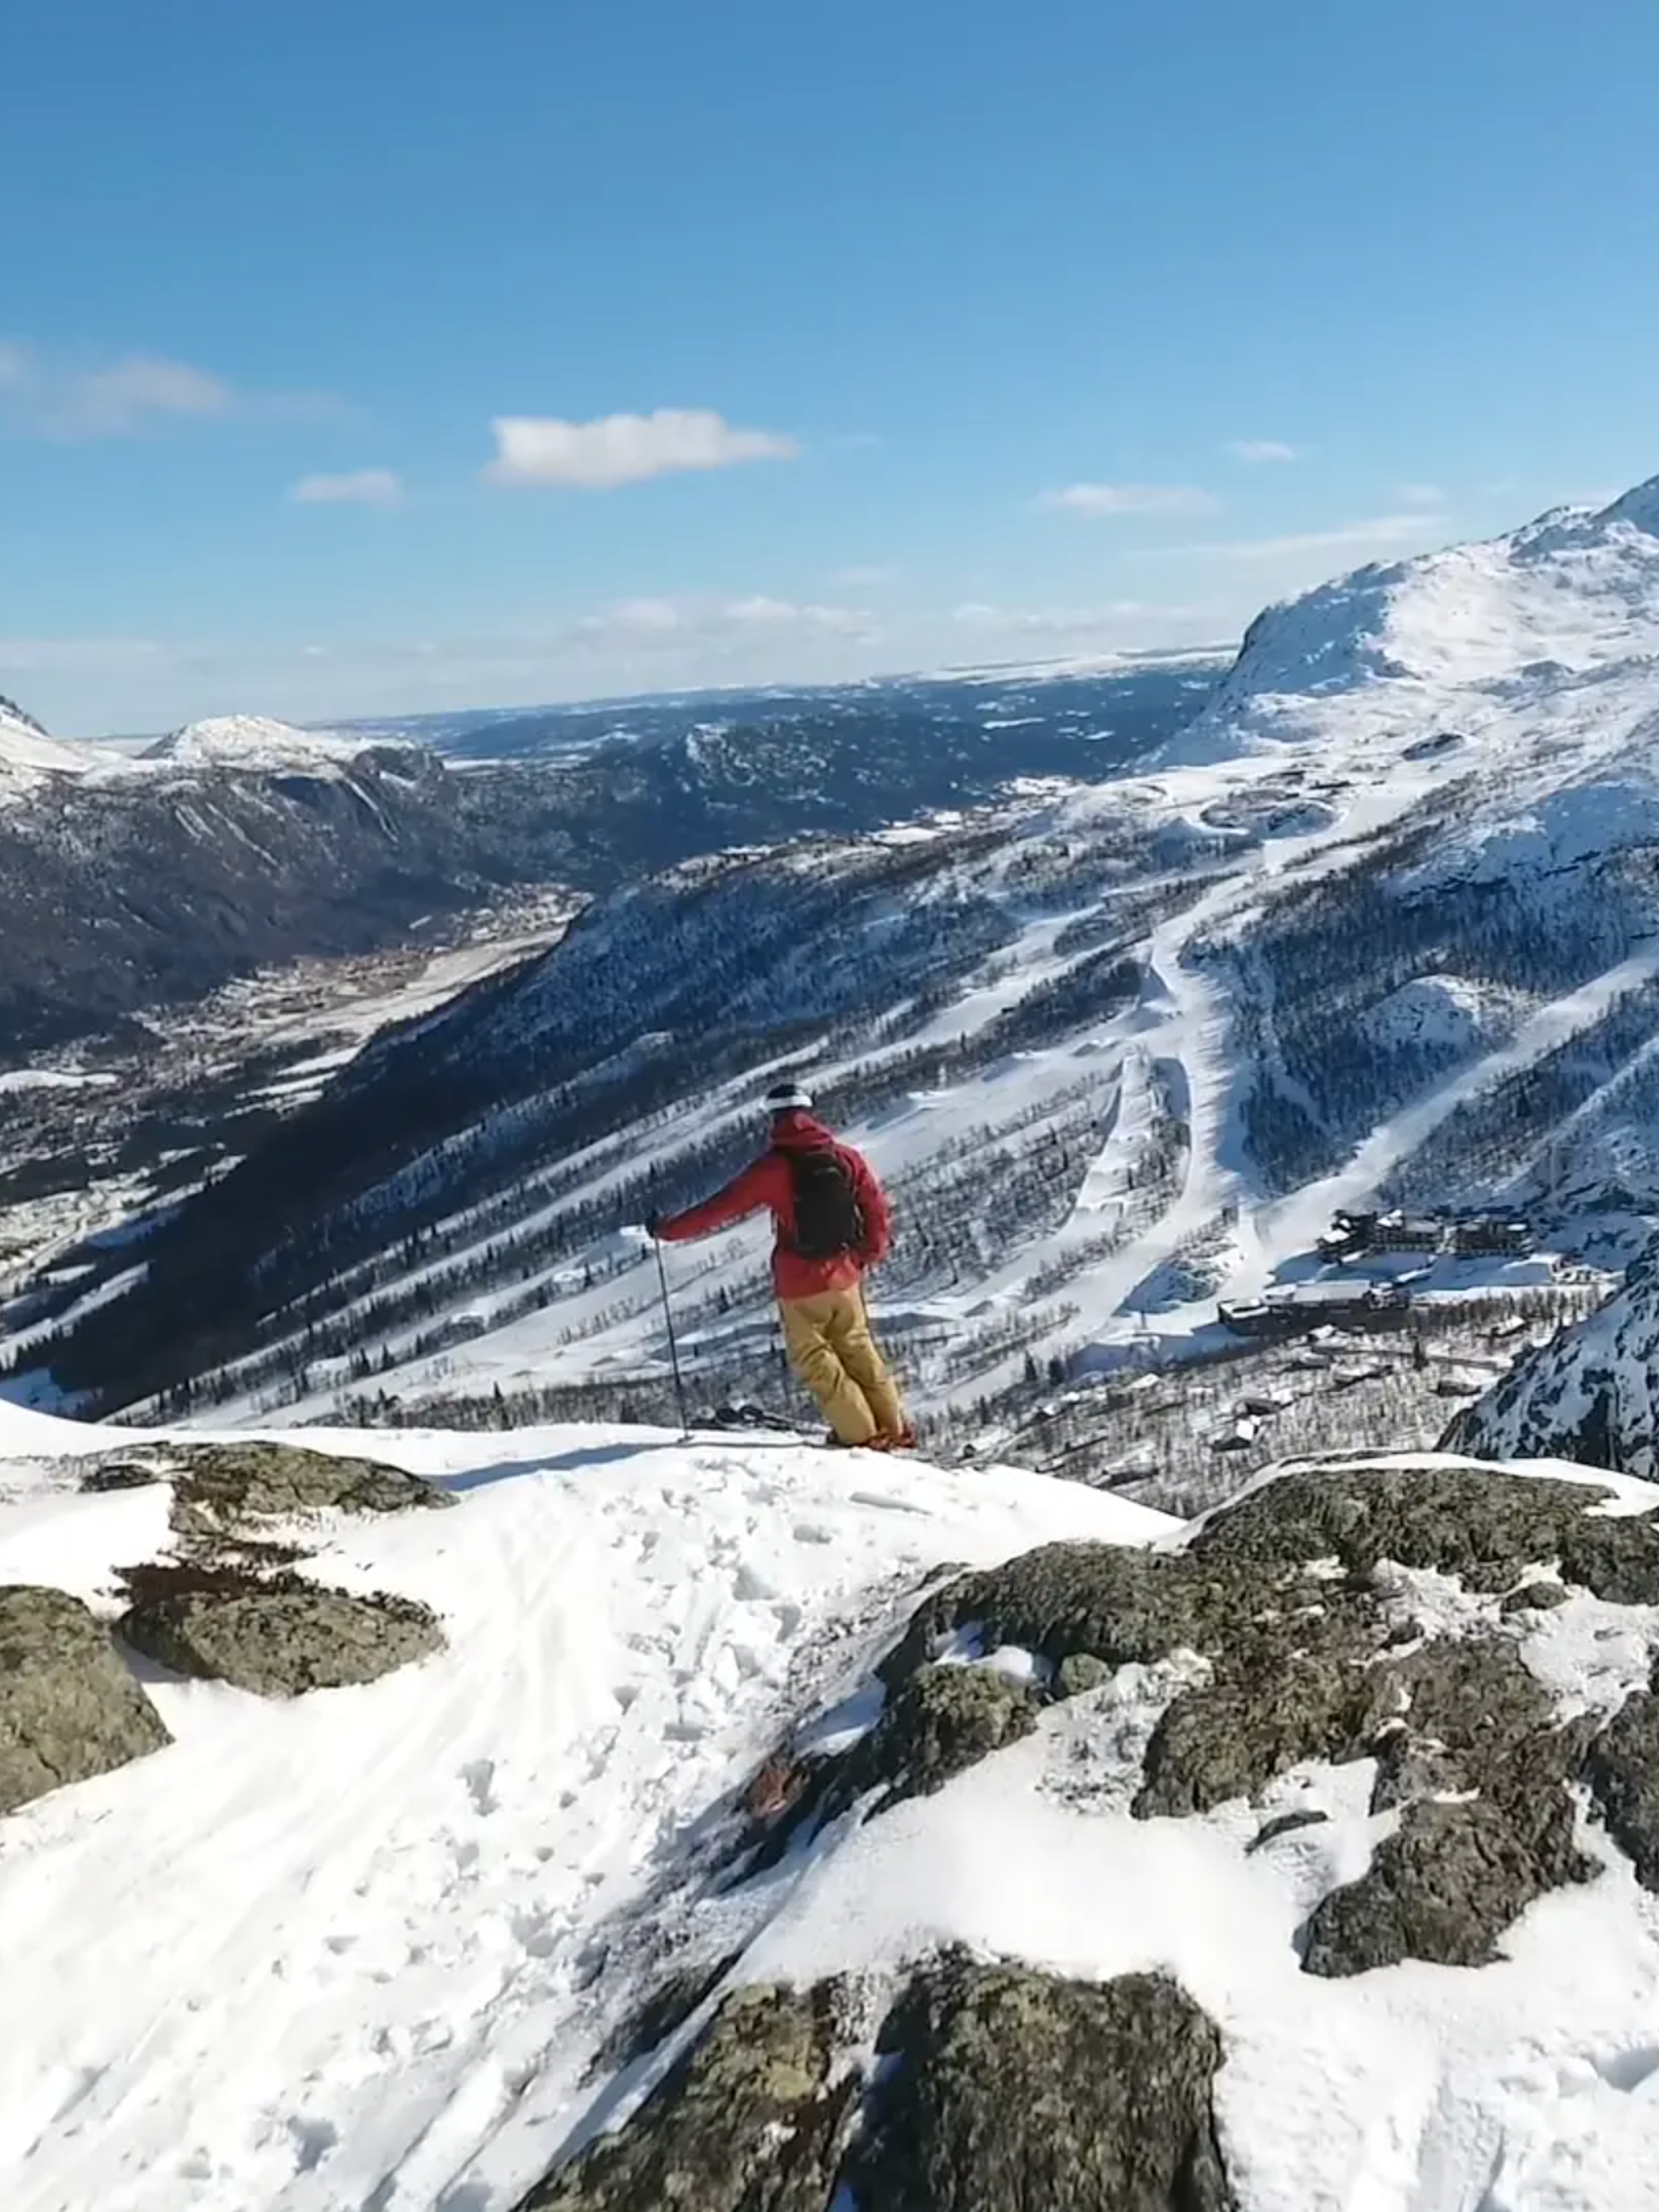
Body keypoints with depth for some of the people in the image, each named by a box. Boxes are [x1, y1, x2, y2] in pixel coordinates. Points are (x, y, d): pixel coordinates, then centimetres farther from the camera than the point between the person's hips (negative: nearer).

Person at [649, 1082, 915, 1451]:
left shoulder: (773, 1166, -12)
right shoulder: (846, 1158, -1)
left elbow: (722, 1207, -10)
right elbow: (878, 1209, 4)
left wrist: (668, 1229, 0)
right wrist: (871, 1252, 21)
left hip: (800, 1283, -4)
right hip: (845, 1276, 4)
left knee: (815, 1360, 12)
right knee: (859, 1351, 19)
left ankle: (861, 1435, 13)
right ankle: (896, 1431, 23)